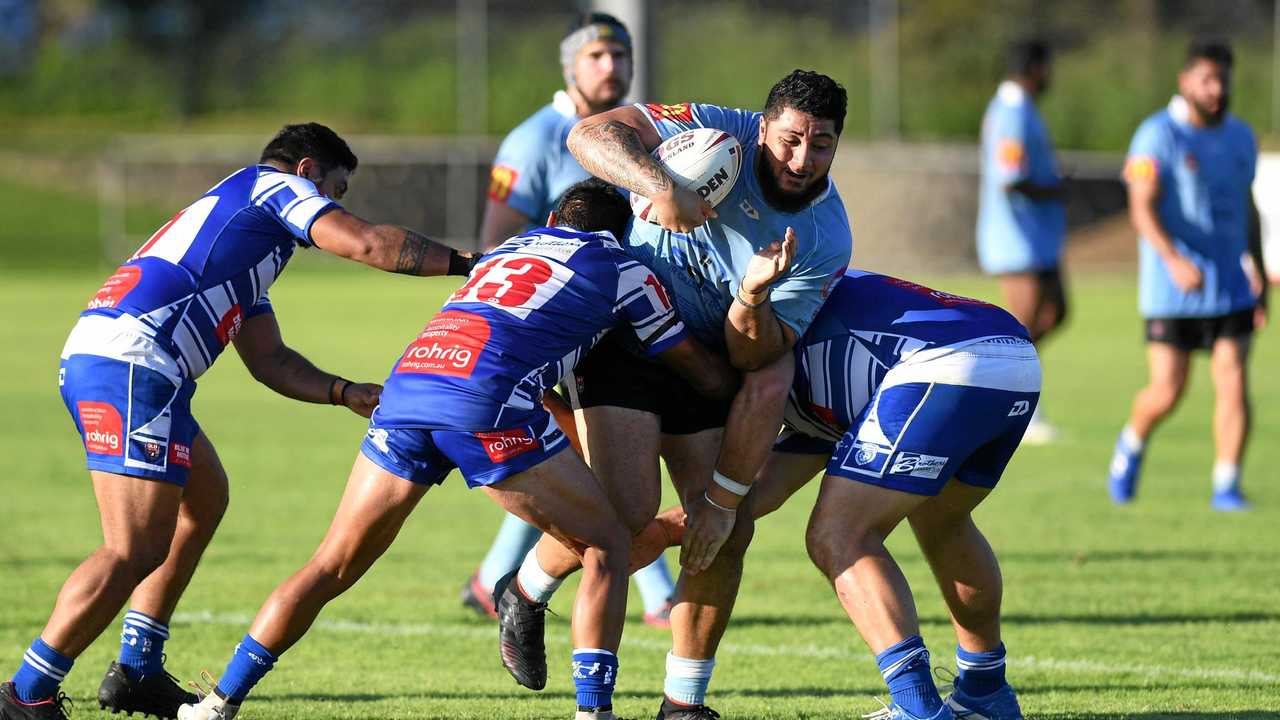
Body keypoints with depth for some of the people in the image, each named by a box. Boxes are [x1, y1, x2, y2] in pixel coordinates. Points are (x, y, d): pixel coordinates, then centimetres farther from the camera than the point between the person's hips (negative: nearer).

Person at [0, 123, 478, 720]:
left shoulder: (245, 258, 35)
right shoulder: (273, 185, 9)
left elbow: (269, 360, 33)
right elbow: (366, 244, -3)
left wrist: (347, 393, 22)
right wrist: (464, 262, 7)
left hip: (91, 356, 10)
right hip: (130, 363, -10)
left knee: (204, 498, 25)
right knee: (136, 551, -13)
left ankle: (136, 671, 23)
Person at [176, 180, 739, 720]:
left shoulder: (507, 250, 37)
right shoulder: (621, 268, 21)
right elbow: (708, 377, 27)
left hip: (406, 386, 5)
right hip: (487, 398, -5)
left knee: (331, 567, 16)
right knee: (606, 546, 10)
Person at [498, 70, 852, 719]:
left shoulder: (829, 240, -9)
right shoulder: (721, 133, -17)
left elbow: (755, 356, -11)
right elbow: (591, 134, -25)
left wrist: (755, 294, -32)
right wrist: (660, 186, -41)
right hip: (620, 335, -5)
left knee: (728, 533, -5)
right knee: (628, 512, -21)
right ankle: (525, 594, 9)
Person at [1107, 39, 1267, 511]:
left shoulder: (1241, 138, 10)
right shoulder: (1158, 136, -8)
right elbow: (1142, 210, -17)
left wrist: (1259, 277, 20)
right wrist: (1175, 260, -32)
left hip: (1232, 290, 4)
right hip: (1172, 292, -4)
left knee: (1233, 384, -8)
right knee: (1166, 394, -2)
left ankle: (1226, 487, -2)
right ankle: (1132, 446, 29)